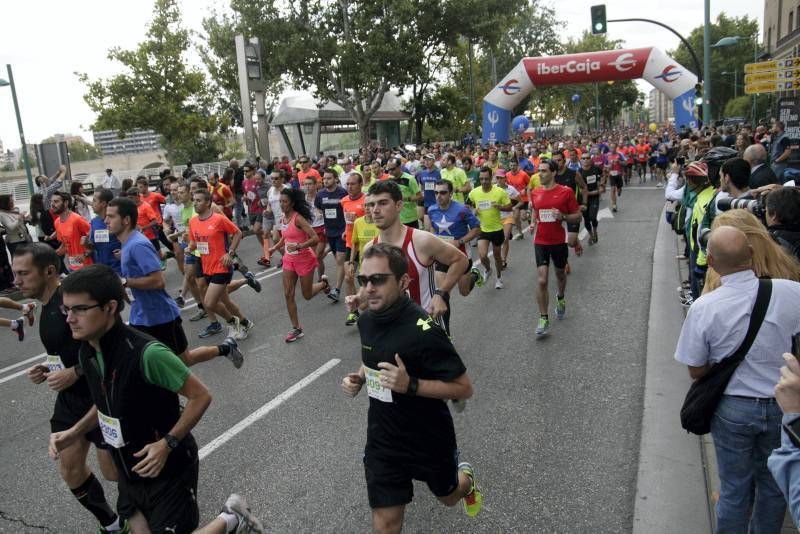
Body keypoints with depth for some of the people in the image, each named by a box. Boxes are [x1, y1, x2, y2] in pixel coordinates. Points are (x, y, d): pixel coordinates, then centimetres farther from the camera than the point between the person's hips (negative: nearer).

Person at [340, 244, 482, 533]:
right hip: (383, 439, 4)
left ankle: (466, 480, 59)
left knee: (448, 497, 25)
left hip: (430, 440, -4)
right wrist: (359, 377, -7)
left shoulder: (423, 331, -29)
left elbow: (464, 388, -23)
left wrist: (410, 385, -35)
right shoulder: (366, 320, -7)